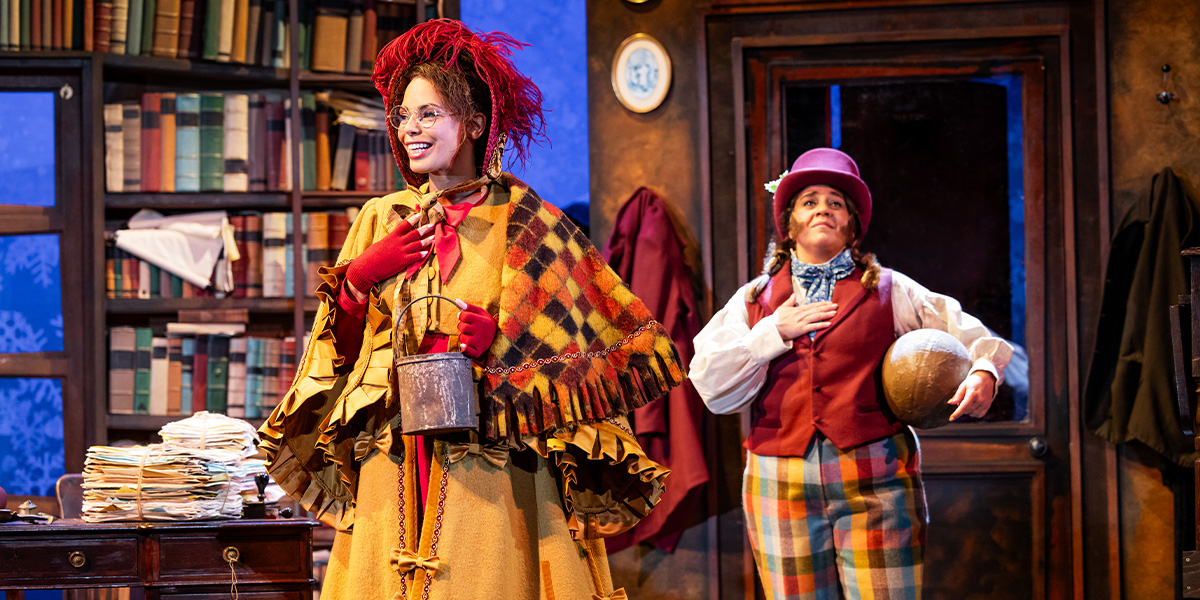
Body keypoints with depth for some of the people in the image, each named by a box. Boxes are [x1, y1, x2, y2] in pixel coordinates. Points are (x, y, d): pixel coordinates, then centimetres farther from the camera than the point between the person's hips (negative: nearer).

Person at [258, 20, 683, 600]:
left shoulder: (519, 221, 0)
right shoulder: (381, 220, 11)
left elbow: (593, 336, 3)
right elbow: (340, 352, 13)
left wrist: (501, 341, -11)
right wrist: (360, 275, -4)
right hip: (392, 471, 3)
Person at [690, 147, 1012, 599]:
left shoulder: (887, 291, 12)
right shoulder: (754, 300, 15)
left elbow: (967, 333, 13)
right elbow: (711, 385, 5)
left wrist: (983, 373, -8)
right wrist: (774, 333, -3)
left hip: (874, 479, -1)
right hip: (781, 487, 2)